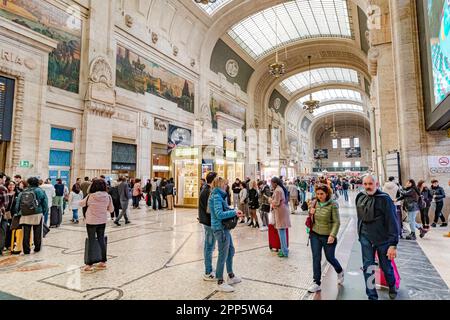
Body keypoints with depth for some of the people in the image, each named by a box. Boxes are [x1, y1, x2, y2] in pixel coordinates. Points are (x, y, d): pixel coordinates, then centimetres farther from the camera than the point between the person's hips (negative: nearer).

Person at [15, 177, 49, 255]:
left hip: (25, 216, 3)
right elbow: (45, 204, -2)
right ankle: (37, 248, 14)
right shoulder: (40, 191, 1)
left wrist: (19, 213, 17)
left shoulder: (22, 192, 12)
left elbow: (17, 205, 9)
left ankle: (26, 250, 10)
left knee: (26, 233, 8)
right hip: (37, 214, -3)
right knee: (37, 233, 8)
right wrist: (44, 213, 7)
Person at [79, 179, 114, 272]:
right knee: (101, 240, 15)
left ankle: (90, 265, 13)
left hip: (91, 222, -3)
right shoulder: (108, 196, -8)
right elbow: (111, 209, 1)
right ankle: (103, 262, 23)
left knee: (91, 242, 7)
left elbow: (81, 204, 1)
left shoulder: (91, 196, -15)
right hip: (102, 221, 3)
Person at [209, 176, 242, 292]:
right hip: (220, 228, -10)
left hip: (224, 228, 10)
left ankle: (231, 277, 35)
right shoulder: (216, 196, -18)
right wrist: (234, 213, -22)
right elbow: (219, 214, -25)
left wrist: (233, 211, 2)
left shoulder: (218, 196, 13)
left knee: (231, 251, 20)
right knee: (223, 255, 0)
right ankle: (220, 283, 13)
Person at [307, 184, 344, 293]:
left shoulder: (333, 204, -13)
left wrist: (332, 235, -21)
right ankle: (317, 283, 15)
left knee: (330, 258, 13)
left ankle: (340, 272, 46)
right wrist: (311, 212, -6)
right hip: (315, 235, 4)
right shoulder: (315, 203, 2)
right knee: (316, 258, 4)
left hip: (328, 236, -4)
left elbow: (336, 222, -13)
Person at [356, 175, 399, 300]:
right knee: (368, 267, 4)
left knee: (386, 266, 15)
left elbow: (393, 222, -15)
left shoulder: (384, 199, -14)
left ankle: (392, 286, 45)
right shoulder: (360, 198, 0)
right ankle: (372, 296, 18)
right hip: (366, 238, 3)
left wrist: (393, 244, -18)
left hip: (383, 239, -3)